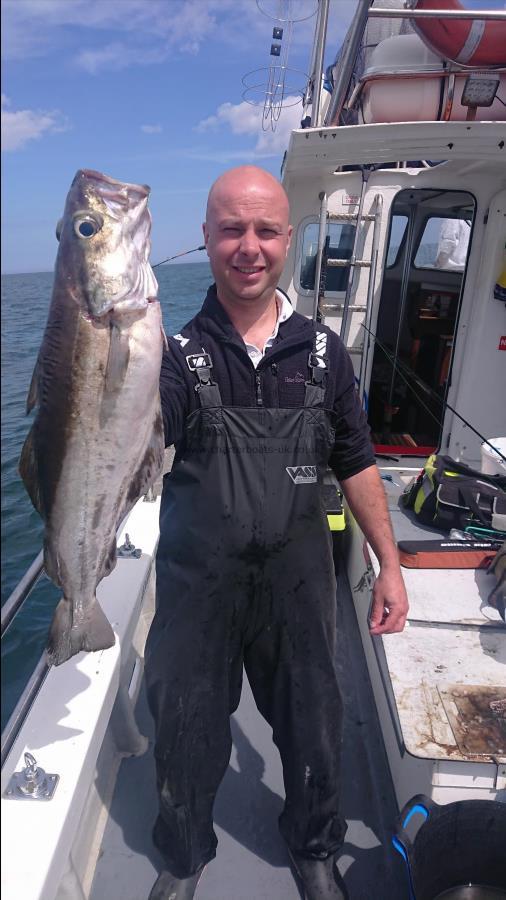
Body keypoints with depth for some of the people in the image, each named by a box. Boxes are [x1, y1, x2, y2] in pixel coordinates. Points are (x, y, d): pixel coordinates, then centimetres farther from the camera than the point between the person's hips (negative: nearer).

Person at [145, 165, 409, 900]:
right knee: (187, 728, 19)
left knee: (313, 724, 19)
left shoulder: (321, 351, -1)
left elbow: (357, 465, 4)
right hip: (198, 583, -1)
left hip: (298, 578, 2)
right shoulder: (178, 352, -7)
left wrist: (389, 565, 3)